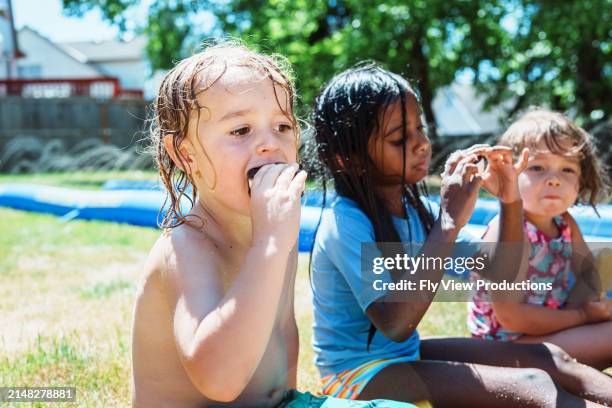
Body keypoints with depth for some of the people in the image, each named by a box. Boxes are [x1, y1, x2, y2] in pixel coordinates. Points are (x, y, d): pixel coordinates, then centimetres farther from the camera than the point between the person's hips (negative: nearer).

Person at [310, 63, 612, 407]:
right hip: (359, 375, -8)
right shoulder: (346, 222, -22)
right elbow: (395, 323, -34)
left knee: (548, 358, -3)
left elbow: (500, 272, 8)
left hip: (407, 353, 8)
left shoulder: (414, 208, 2)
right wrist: (450, 221, -32)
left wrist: (511, 202, -10)